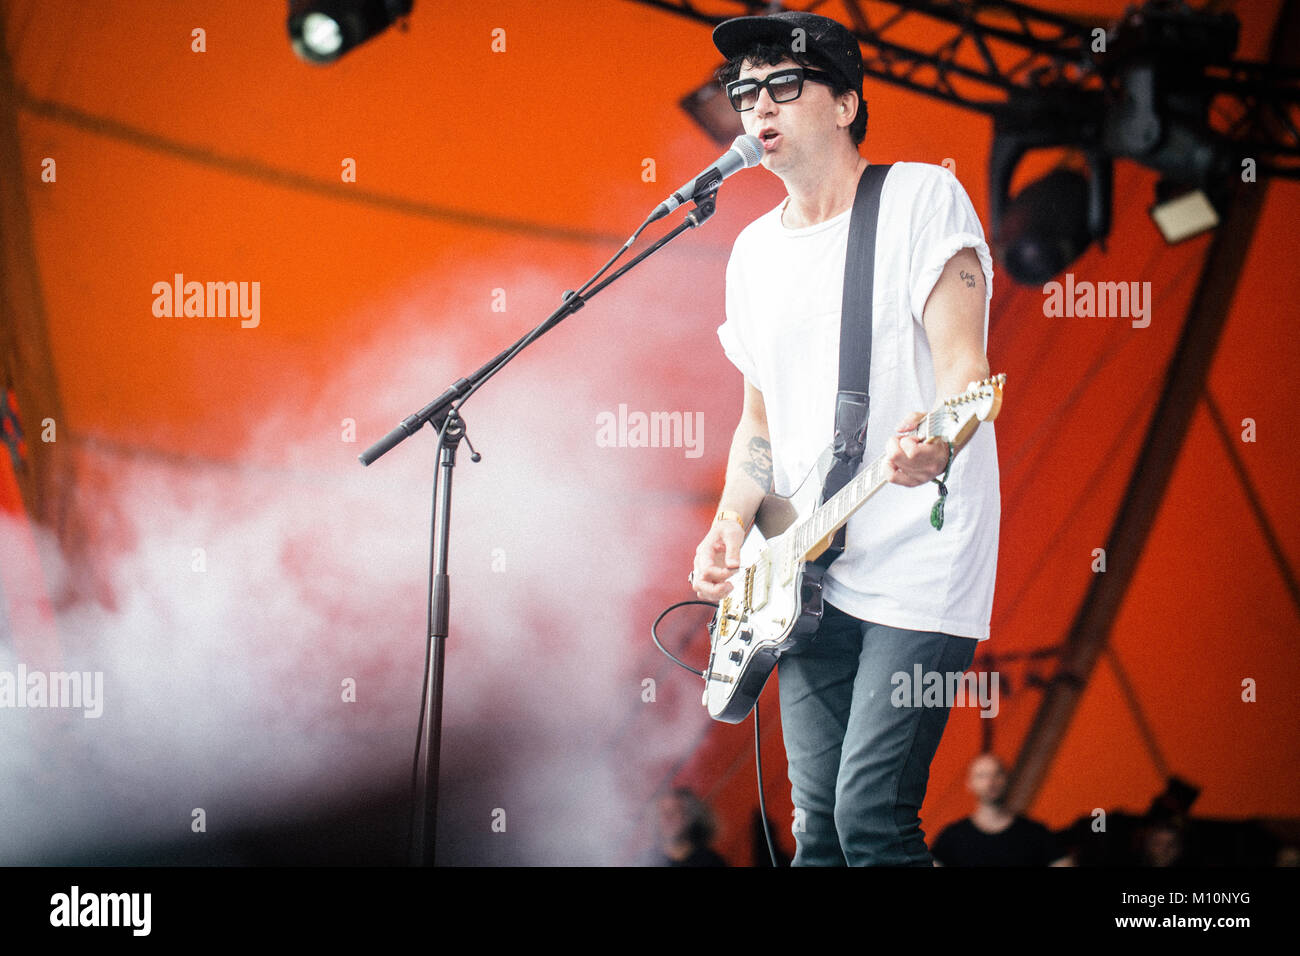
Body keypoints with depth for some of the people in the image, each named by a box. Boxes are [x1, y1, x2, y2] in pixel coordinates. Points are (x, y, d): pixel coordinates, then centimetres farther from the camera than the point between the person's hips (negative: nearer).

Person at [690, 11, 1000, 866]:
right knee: (818, 823, 6)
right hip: (810, 581, 6)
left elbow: (963, 361, -14)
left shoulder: (923, 196, -3)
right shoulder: (755, 251, 16)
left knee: (871, 816, -15)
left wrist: (936, 441, -36)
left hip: (918, 568, -6)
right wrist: (731, 528, 4)